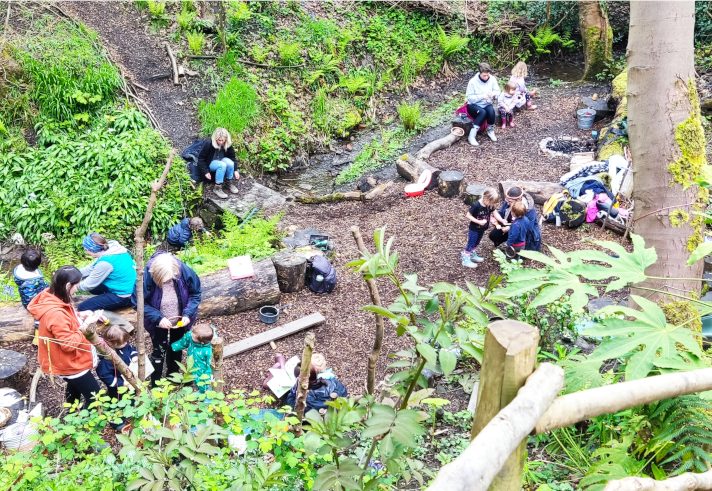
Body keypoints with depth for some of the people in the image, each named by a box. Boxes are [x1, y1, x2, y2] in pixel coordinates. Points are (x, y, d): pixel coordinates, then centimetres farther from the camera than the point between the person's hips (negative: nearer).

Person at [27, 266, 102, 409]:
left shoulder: (52, 298, -6)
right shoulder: (56, 314, -37)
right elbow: (68, 344, -31)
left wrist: (79, 315, -3)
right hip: (69, 364, -10)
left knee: (74, 388, 32)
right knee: (94, 396, 2)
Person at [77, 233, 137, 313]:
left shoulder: (105, 263, -26)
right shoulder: (112, 247, -3)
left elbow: (88, 285, -12)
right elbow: (92, 267, 13)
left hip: (125, 296, -9)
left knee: (83, 307, -6)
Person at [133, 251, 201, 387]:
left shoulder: (185, 271, -28)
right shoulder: (146, 276, -32)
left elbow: (196, 293, -13)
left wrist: (188, 314, -24)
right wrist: (158, 317, -31)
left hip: (179, 320, 3)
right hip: (159, 322, -3)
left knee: (176, 350, 23)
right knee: (159, 352, 9)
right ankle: (155, 385, 29)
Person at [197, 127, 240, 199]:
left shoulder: (228, 145, -13)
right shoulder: (209, 144, -25)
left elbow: (232, 158, 0)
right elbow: (201, 158, -17)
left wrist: (235, 170, -10)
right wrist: (205, 172, -22)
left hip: (222, 160, 4)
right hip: (211, 163, -4)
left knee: (230, 163, -31)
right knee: (222, 165, -36)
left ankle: (229, 183, -12)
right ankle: (217, 188, -29)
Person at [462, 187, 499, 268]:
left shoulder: (490, 205, -12)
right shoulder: (476, 205, -30)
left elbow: (490, 214, 5)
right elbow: (468, 216, -23)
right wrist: (478, 222, -29)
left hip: (482, 229, 6)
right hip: (474, 229, -6)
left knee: (476, 243, 25)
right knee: (470, 244, 7)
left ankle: (473, 256, 44)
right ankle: (465, 260, 21)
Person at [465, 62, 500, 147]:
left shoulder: (492, 79, -8)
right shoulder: (473, 81, -17)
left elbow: (497, 91, 1)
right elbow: (469, 97, -16)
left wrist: (494, 94, -23)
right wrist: (481, 96, -30)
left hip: (487, 104, 3)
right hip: (473, 105, -3)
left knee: (491, 111, -31)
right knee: (483, 112, -35)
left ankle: (490, 131, -7)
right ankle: (472, 136, -29)